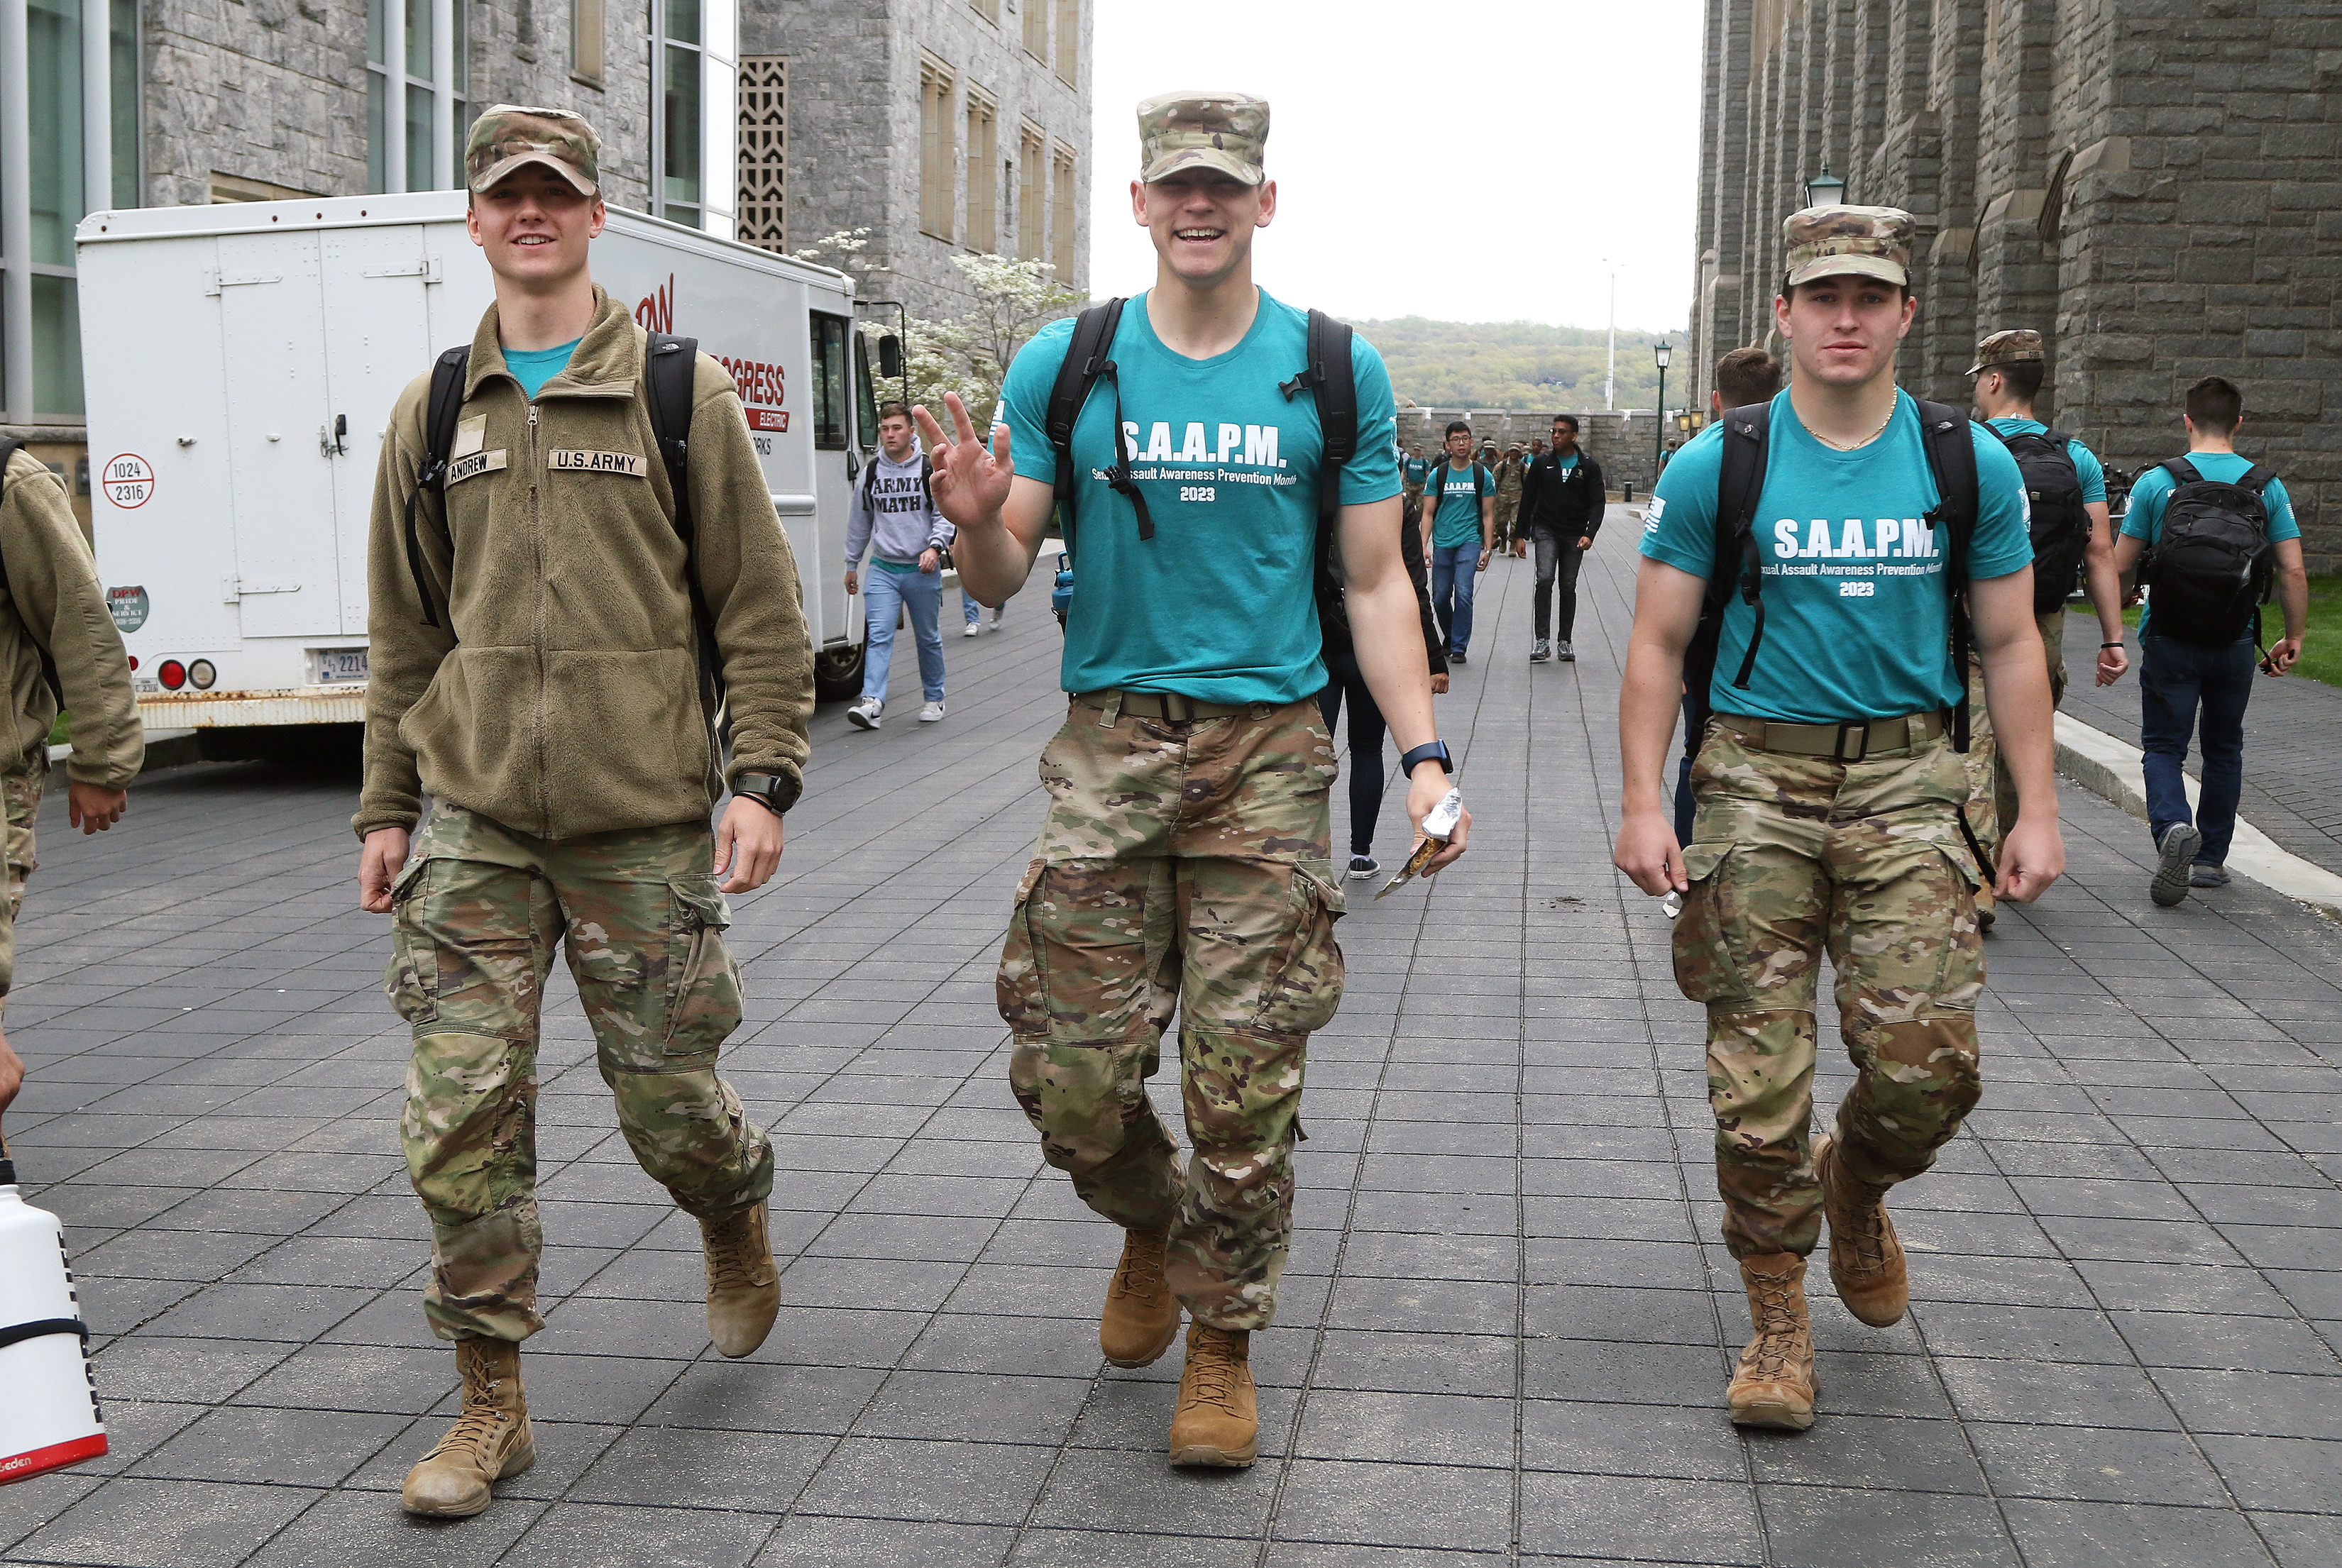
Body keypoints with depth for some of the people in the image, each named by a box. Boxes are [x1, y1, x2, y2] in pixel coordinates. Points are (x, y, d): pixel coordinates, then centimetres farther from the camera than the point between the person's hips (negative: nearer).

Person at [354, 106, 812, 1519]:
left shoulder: (682, 393, 1)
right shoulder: (434, 412, 11)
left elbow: (761, 607, 0)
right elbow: (405, 632, 16)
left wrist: (763, 779, -9)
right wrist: (388, 805, 12)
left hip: (645, 822, -3)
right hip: (473, 824, 3)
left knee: (666, 1097, 4)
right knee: (464, 1115, -2)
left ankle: (738, 1216, 40)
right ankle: (494, 1405, 11)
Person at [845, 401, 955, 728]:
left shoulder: (930, 470, -2)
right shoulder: (870, 473, 7)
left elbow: (945, 515, -2)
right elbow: (859, 522, 17)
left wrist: (934, 547, -19)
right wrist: (851, 564, 20)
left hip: (923, 570, -1)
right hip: (882, 568, 2)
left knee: (928, 638, 10)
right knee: (879, 634, -13)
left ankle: (934, 699, 25)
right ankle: (872, 703, -21)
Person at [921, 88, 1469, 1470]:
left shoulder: (1337, 371, 4)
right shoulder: (1063, 365, 5)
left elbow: (1377, 583, 7)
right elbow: (1003, 581, 5)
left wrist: (1422, 755, -3)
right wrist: (978, 519, -18)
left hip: (1269, 747, -1)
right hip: (1110, 744, 1)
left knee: (1246, 1084, 1)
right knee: (1073, 1078, 2)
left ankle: (1223, 1344, 21)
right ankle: (1151, 1227, 35)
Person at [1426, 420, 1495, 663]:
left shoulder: (1482, 475, 3)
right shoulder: (1437, 475, 4)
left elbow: (1488, 515, 7)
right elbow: (1428, 513, 4)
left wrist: (1487, 549, 0)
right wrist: (1423, 546, -7)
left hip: (1470, 541, -2)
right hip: (1442, 543, 2)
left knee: (1463, 593, -15)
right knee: (1440, 597, 6)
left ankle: (1459, 647, -6)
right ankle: (1450, 636, 33)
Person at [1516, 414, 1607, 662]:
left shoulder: (1589, 467, 2)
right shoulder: (1542, 464, 4)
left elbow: (1598, 502, -3)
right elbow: (1528, 499, 9)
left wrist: (1589, 534, -17)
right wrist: (1522, 534, 6)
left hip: (1575, 536, 1)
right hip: (1546, 531, -1)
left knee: (1568, 586, 5)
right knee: (1545, 579, -19)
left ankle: (1564, 640, 16)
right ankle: (1542, 640, -20)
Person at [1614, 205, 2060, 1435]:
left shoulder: (1970, 466, 5)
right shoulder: (1717, 469, 0)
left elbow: (2010, 645, 10)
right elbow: (1657, 644, 2)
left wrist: (2035, 811, 4)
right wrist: (1643, 803, -6)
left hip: (1907, 786, 1)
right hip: (1757, 782, -1)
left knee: (1927, 1064, -9)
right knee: (1759, 1080, -1)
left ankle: (1855, 1185, 26)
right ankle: (1778, 1320, 16)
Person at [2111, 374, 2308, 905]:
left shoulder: (2157, 481, -4)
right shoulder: (2267, 487, 0)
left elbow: (2119, 565, -2)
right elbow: (2293, 571, -4)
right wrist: (2295, 637, 8)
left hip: (2169, 641, -2)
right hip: (2235, 643, 2)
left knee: (2163, 747, 4)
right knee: (2223, 748, 17)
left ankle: (2174, 826, -24)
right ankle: (2211, 858, 22)